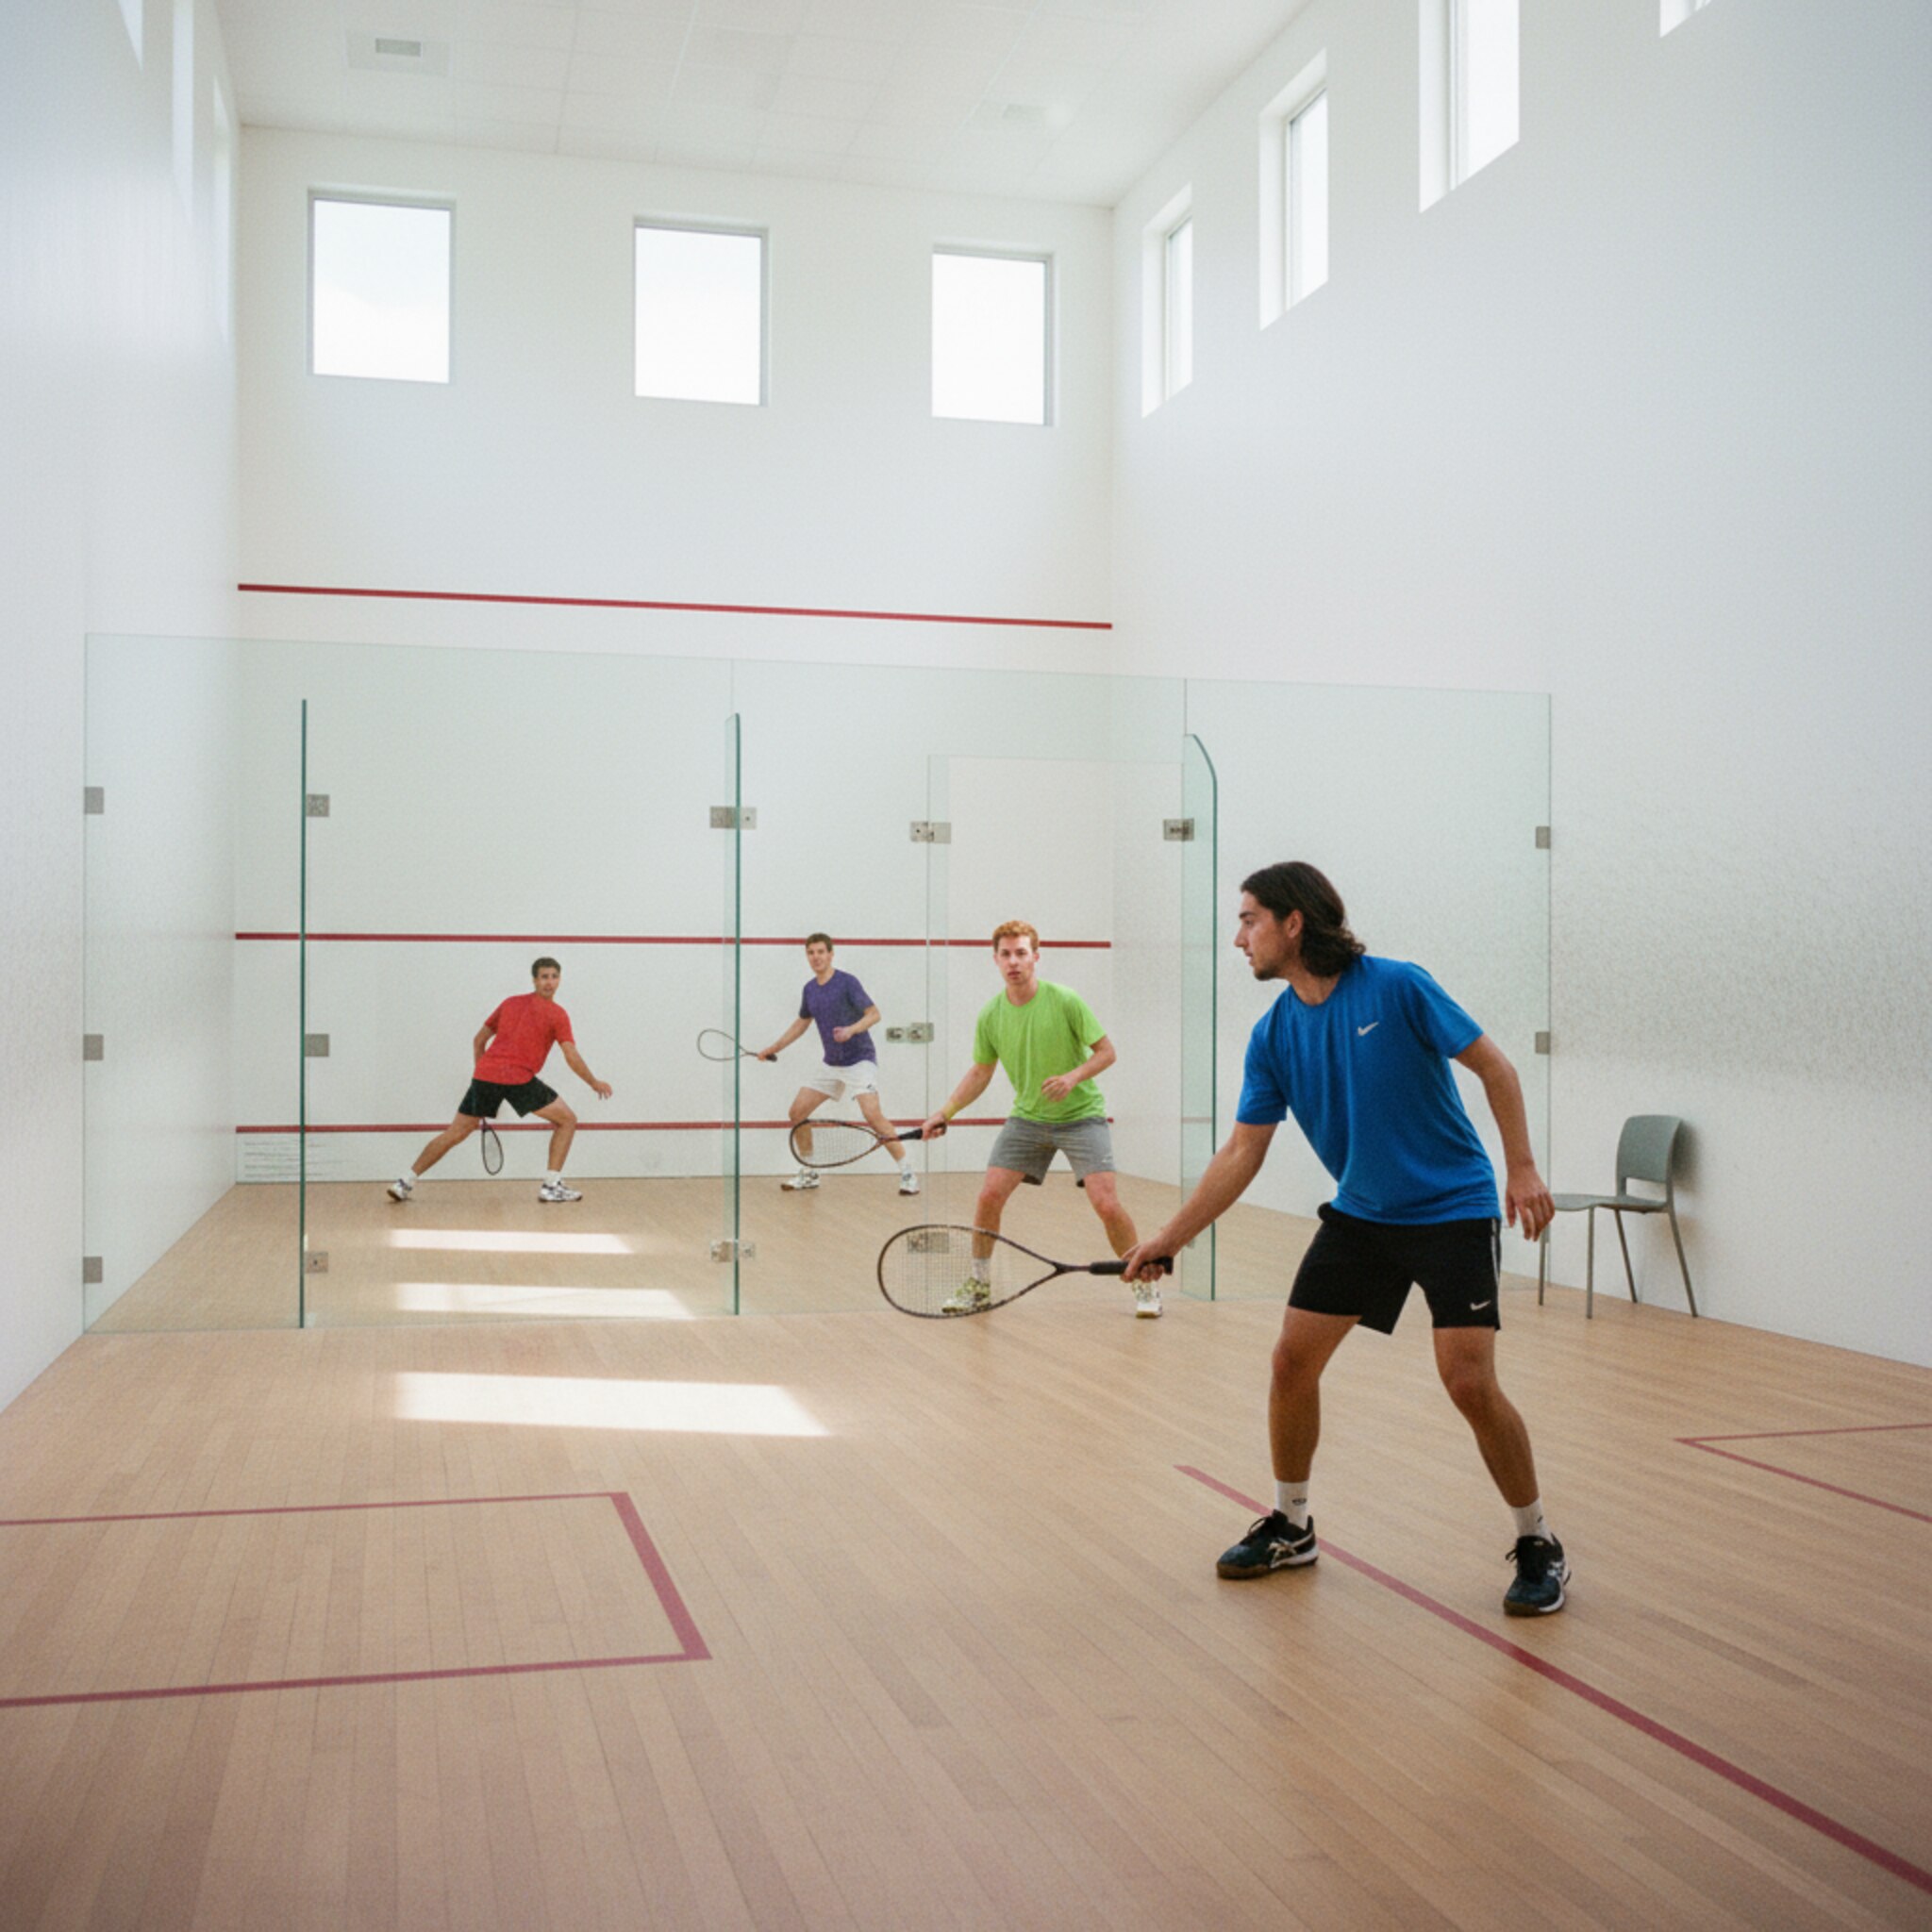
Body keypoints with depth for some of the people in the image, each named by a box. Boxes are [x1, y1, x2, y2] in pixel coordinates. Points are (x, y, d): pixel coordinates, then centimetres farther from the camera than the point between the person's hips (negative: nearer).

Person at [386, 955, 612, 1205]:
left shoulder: (510, 1003, 20)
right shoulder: (557, 1015, 4)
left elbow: (479, 1041, 23)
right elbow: (572, 1058, -3)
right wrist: (595, 1083, 10)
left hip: (485, 1075, 5)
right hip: (520, 1079, -5)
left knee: (455, 1133, 14)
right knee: (567, 1120, 9)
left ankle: (405, 1183, 13)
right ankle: (551, 1185, 1)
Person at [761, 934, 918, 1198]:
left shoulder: (846, 982, -12)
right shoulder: (809, 989, 7)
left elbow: (874, 1014, -16)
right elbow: (802, 1022, 23)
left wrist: (851, 1029, -33)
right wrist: (775, 1047, 21)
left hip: (860, 1060, -7)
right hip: (831, 1065, 7)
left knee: (873, 1114, -24)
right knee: (797, 1112, 3)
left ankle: (907, 1173, -16)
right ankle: (809, 1174, 17)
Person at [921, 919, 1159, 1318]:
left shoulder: (1065, 1001, -15)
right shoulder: (990, 1016, -3)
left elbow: (1107, 1052, -9)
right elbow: (981, 1072, 11)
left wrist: (1073, 1077, -26)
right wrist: (944, 1113, 4)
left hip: (1080, 1116, -3)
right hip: (1027, 1118, 4)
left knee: (1106, 1204, -14)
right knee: (989, 1195, -7)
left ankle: (1145, 1283, 7)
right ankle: (976, 1285, 13)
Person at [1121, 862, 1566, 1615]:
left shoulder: (1397, 987, -17)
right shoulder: (1273, 1035, -3)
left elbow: (1492, 1065, -9)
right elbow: (1243, 1151, 0)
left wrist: (1522, 1166, -15)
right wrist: (1171, 1236, -2)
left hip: (1453, 1210, -5)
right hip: (1360, 1214, 6)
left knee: (1470, 1383, -14)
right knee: (1292, 1360, 2)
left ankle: (1538, 1546, 7)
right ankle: (1290, 1526, 23)